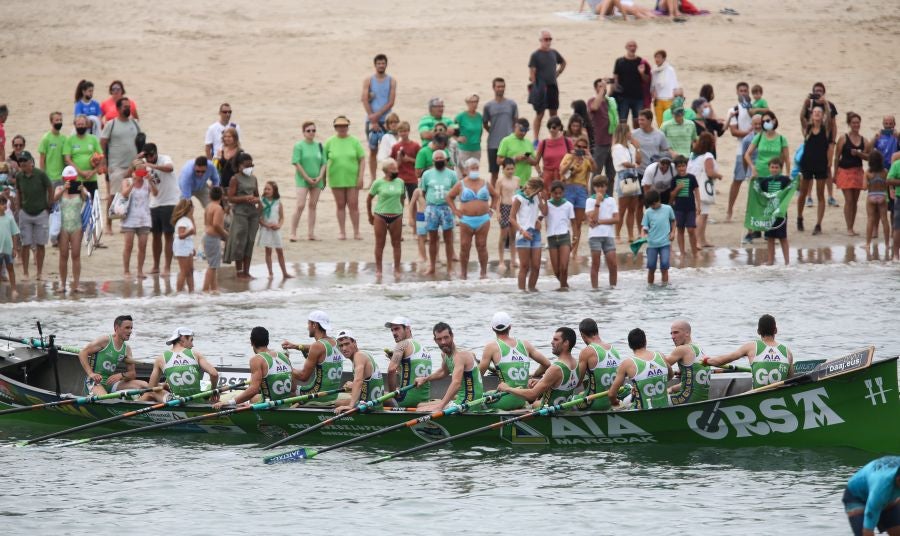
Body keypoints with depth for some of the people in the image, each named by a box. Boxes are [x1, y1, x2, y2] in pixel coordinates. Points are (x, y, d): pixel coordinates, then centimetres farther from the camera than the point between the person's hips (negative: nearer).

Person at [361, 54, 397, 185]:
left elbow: (391, 102, -2)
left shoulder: (391, 81, 5)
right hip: (371, 120, 1)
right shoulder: (368, 81, 6)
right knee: (373, 150, 4)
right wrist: (373, 121, -10)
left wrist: (377, 115, -12)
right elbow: (365, 101, -2)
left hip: (385, 120, -1)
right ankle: (373, 179, 8)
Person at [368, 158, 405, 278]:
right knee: (380, 244, 4)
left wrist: (401, 212, 13)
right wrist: (370, 216, 5)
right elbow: (369, 199, 3)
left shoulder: (400, 183, 4)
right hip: (381, 216, -3)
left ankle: (397, 270, 13)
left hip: (396, 216, 3)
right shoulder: (378, 183, -5)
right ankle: (378, 270, 12)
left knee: (396, 244, 6)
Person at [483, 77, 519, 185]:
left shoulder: (512, 104, 3)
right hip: (493, 144, 0)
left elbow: (515, 122, 9)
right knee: (494, 173, 5)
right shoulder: (488, 106, 2)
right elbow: (485, 124, 10)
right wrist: (494, 133, 5)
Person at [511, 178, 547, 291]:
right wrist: (522, 231, -18)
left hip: (535, 233, 6)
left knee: (536, 265, 2)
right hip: (523, 234, -5)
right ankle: (521, 290, 0)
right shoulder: (519, 198, -5)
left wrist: (542, 199, -2)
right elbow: (512, 218, -8)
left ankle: (532, 288, 13)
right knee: (525, 266, -5)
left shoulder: (536, 198, 12)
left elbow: (544, 212, 6)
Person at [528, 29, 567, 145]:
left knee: (553, 112, 10)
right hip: (541, 88, -5)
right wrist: (534, 87, -17)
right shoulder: (535, 55, -8)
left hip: (553, 87, 5)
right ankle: (536, 140, 4)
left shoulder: (553, 53, 8)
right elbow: (532, 73, -11)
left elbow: (563, 63, 27)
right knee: (539, 114, -2)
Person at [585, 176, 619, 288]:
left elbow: (616, 219, 0)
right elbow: (593, 218, -10)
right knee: (595, 264, 0)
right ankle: (594, 288, 3)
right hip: (595, 235, -2)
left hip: (608, 235, 2)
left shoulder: (611, 200, 9)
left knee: (613, 264, -4)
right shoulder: (590, 201, 3)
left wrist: (599, 221, -8)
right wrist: (598, 202, -11)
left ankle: (613, 286, 5)